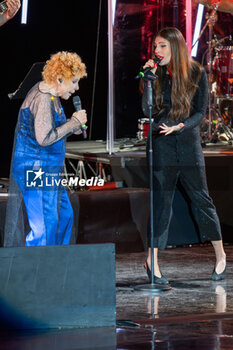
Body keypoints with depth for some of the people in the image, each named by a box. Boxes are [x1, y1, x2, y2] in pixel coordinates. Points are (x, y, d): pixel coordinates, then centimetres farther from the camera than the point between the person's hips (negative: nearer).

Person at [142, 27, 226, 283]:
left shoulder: (197, 74, -1)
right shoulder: (157, 74, 2)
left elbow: (200, 113, -1)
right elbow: (147, 111, -5)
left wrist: (180, 126, -18)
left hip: (189, 142, 0)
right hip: (161, 145, 0)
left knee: (200, 198, 4)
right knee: (161, 201, -1)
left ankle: (220, 255, 17)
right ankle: (152, 261, 2)